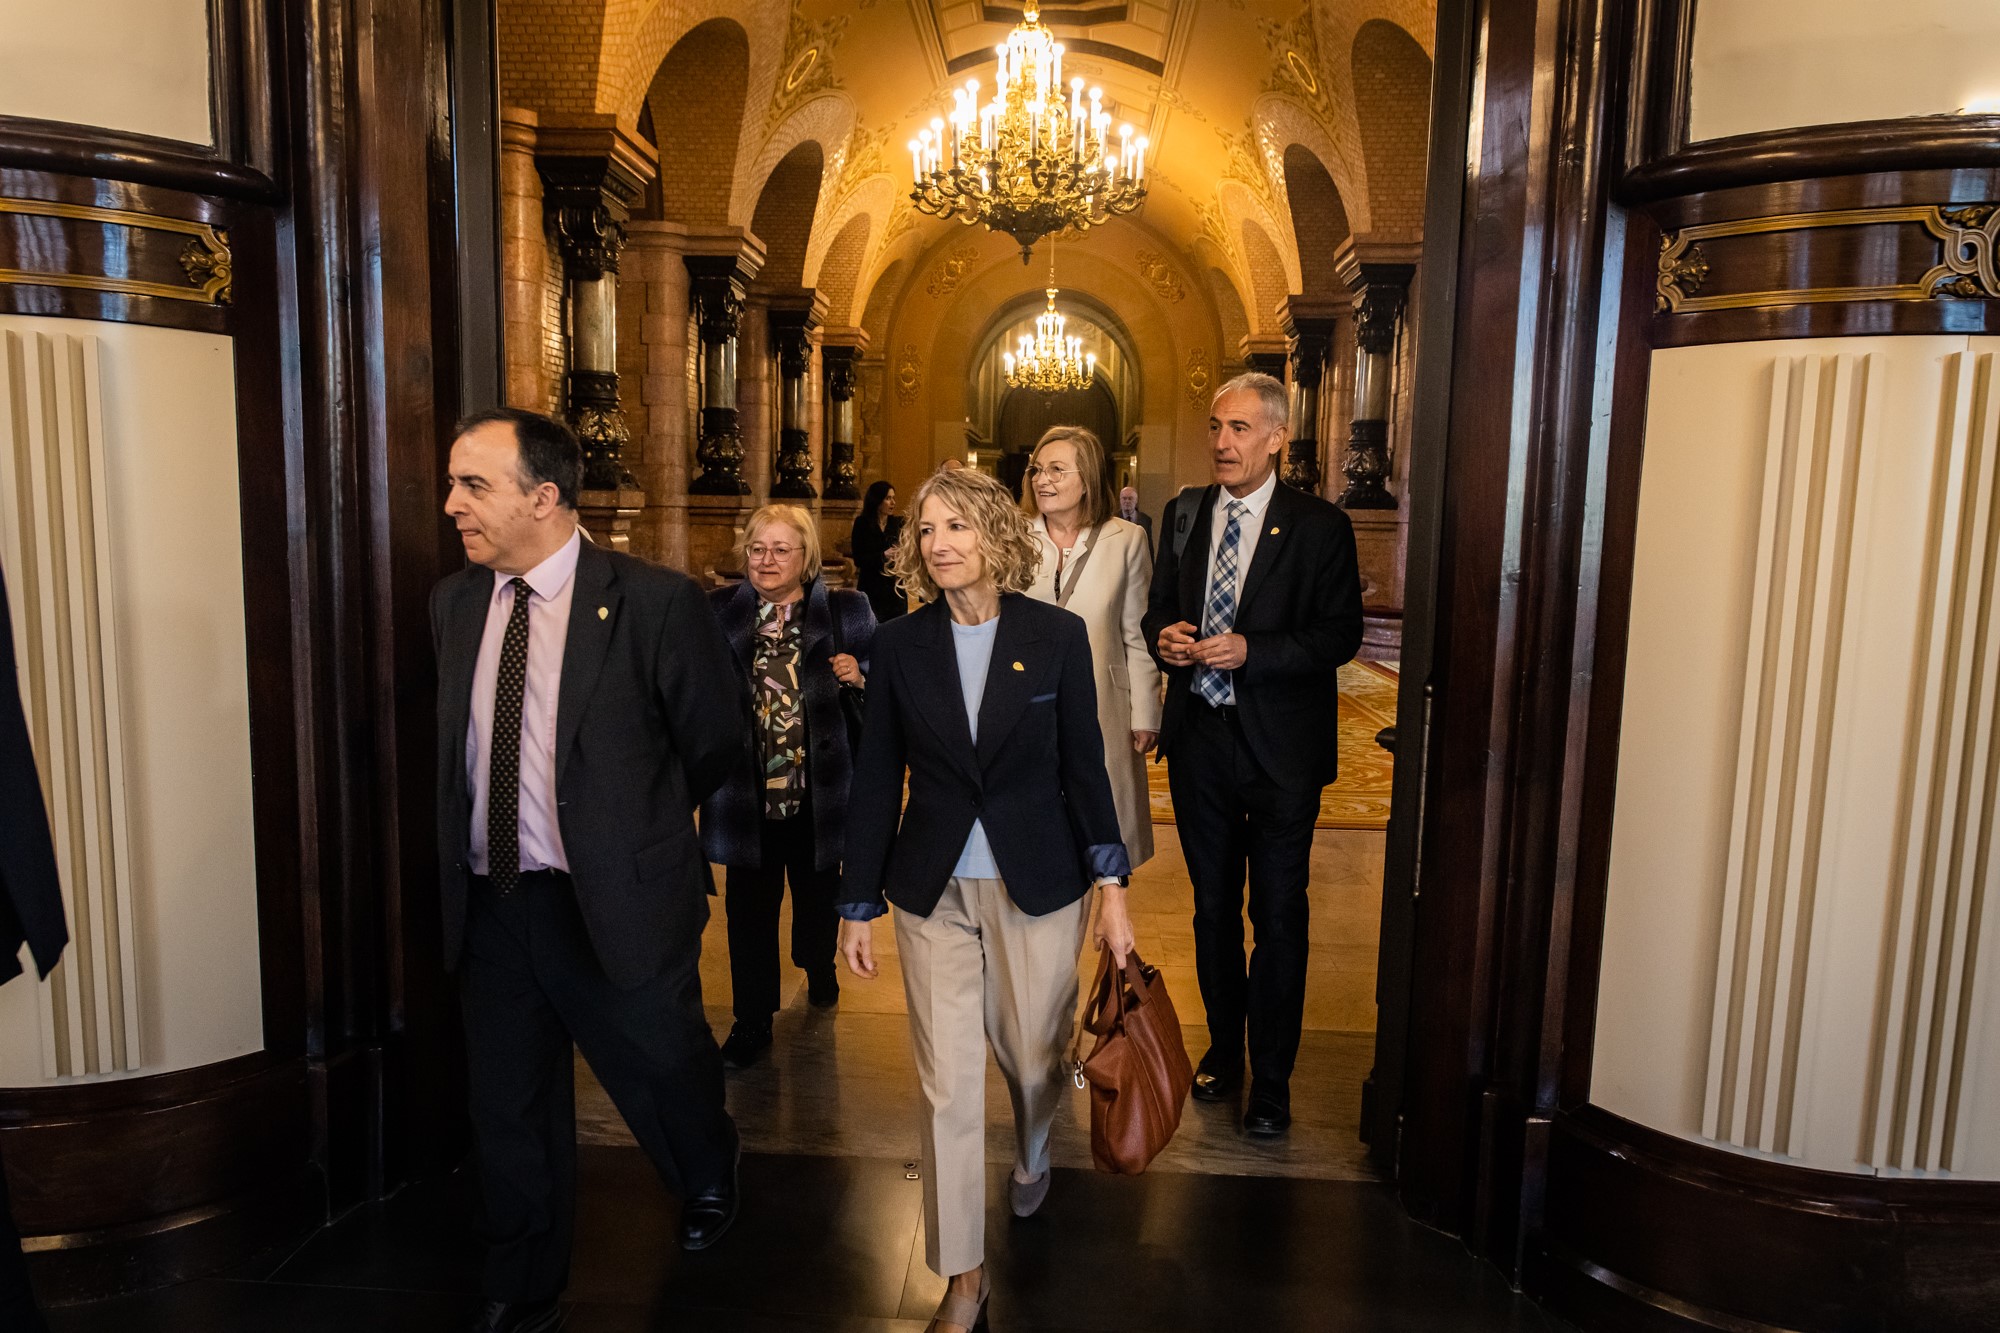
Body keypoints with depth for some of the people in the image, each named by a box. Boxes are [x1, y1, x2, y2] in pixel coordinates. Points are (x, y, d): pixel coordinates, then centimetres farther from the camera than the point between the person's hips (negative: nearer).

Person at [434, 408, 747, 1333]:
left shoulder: (652, 601, -14)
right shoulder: (453, 603, 3)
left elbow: (717, 738, -3)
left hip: (619, 906, -4)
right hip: (491, 904, 5)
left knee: (663, 1075, 14)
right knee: (508, 1117, 16)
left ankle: (709, 1180, 50)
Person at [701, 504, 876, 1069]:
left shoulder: (846, 611, -1)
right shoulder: (718, 611, 3)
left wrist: (858, 677, -18)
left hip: (819, 789, 0)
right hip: (746, 790, 0)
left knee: (817, 895, 19)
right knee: (749, 906, 6)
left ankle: (818, 970, 49)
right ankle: (752, 1021, 21)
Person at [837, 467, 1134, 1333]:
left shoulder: (1057, 636, -5)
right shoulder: (899, 646, -2)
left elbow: (1084, 767, 0)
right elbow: (877, 781, 2)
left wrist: (1111, 885, -3)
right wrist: (857, 905, 3)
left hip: (1037, 886, 0)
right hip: (932, 893, 1)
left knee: (1033, 1056, 15)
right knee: (949, 1083, 4)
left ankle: (1032, 1157, 51)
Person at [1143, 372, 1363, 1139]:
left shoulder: (1319, 527, -7)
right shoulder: (1184, 516, 6)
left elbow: (1341, 634, -11)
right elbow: (1160, 607, 14)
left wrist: (1250, 651, -22)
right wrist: (1163, 636, -9)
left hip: (1280, 748, -4)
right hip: (1199, 738, 4)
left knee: (1278, 917, 6)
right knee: (1212, 906, 17)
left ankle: (1271, 1076, 21)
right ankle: (1223, 1045, 36)